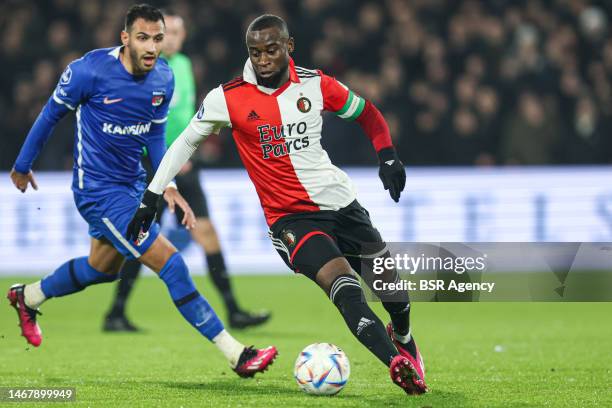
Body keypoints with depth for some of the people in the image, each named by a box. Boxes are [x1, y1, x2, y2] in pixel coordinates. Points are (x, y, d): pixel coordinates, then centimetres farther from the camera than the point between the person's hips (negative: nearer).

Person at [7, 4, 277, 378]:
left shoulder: (163, 79, -3)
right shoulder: (90, 70, -20)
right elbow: (52, 113, -5)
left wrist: (168, 186, -1)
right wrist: (23, 165, 6)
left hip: (132, 185, 8)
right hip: (98, 190, -8)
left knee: (104, 268, 25)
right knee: (170, 263, -14)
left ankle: (27, 297, 50)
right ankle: (237, 355, -12)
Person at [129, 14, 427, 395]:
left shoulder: (315, 84, -2)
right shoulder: (227, 98, -9)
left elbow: (366, 112, 13)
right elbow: (186, 141, 3)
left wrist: (388, 156, -2)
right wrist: (151, 198, 0)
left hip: (341, 201, 4)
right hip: (290, 217, -4)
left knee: (389, 280, 11)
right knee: (341, 281, -28)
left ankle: (404, 339, 45)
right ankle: (397, 363, -39)